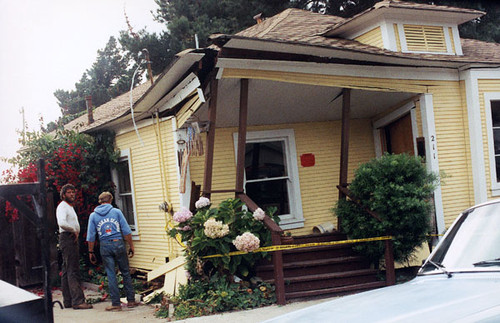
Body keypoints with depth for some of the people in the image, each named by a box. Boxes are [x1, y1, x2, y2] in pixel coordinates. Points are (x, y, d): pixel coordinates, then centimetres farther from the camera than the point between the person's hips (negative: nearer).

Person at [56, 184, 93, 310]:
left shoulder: (70, 207, 22)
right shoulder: (62, 207, -9)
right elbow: (62, 223, -26)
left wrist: (75, 232, 10)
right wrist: (74, 230, -14)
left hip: (72, 239, 11)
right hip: (67, 238, -11)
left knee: (67, 271, 11)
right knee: (73, 271, -13)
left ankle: (68, 301, 15)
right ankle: (78, 301, -16)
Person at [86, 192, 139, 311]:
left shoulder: (93, 215, 7)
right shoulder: (116, 212, 3)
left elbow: (91, 236, 6)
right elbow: (126, 231, 0)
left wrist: (91, 252, 12)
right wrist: (131, 246, 6)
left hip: (105, 246, 1)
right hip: (118, 243, -1)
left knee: (111, 275, 3)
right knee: (126, 272, 8)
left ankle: (116, 303, 3)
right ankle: (131, 300, 12)